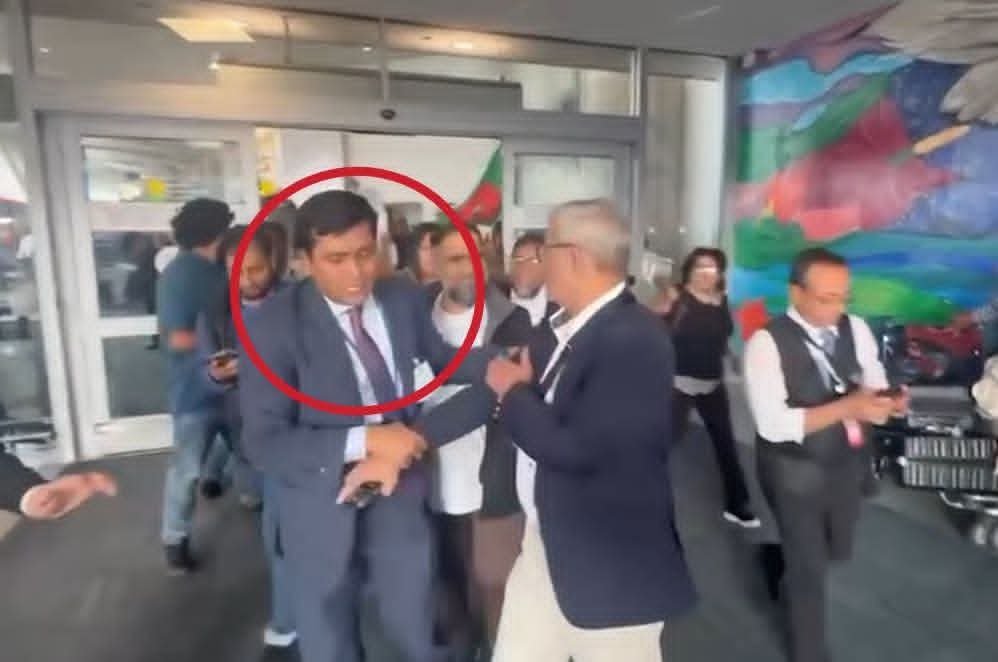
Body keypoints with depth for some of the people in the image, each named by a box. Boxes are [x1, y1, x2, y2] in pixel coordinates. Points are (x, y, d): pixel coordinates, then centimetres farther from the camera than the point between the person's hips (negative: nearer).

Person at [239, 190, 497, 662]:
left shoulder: (405, 299, -7)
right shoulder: (276, 323, -19)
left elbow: (439, 360, 9)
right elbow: (263, 442, -21)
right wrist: (364, 440, -29)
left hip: (398, 497, 3)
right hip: (321, 508, -2)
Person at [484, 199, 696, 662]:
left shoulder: (635, 339, -24)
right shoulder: (567, 325, 4)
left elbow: (575, 449, -28)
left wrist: (513, 391, -15)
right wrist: (520, 384, -12)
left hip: (609, 567, -8)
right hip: (546, 544, 8)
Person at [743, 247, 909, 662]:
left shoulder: (856, 329, -4)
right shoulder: (767, 343, -23)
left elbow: (873, 387, 4)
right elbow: (772, 424, -28)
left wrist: (888, 401, -19)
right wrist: (845, 407, -32)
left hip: (849, 463, 6)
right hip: (796, 473, -6)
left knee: (838, 551, 24)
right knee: (810, 567, 10)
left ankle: (787, 558, 57)